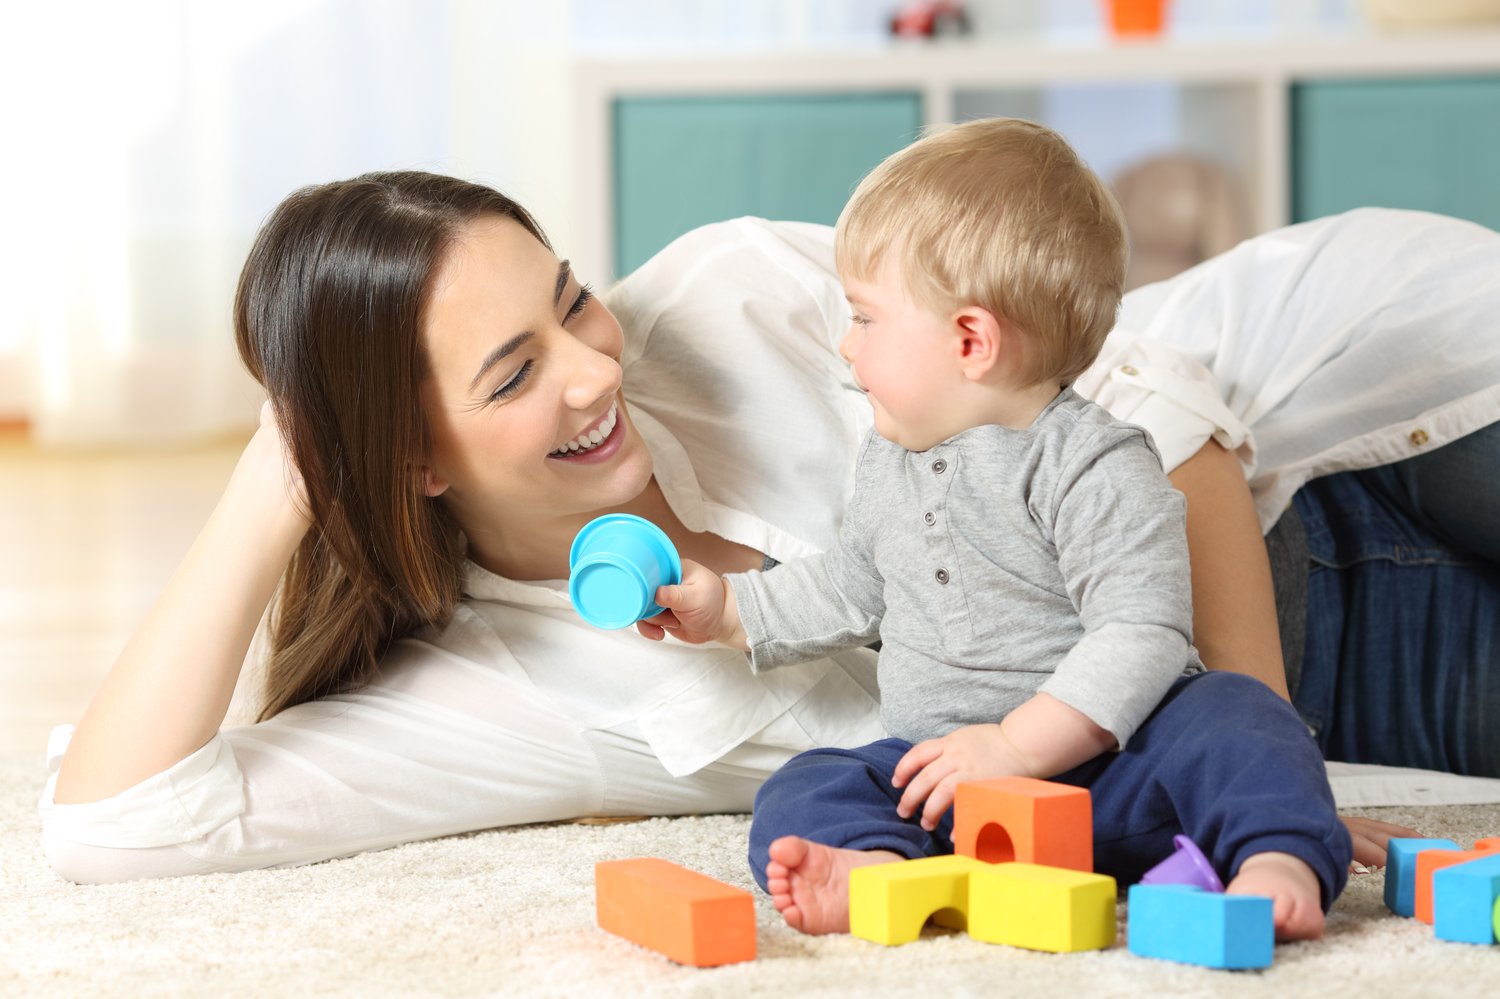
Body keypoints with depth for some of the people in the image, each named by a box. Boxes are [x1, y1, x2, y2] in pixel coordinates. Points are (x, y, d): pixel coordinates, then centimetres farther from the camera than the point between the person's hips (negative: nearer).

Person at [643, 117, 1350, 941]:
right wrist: (734, 610, 28)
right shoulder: (891, 463, 15)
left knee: (1228, 715, -33)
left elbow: (1142, 637, -21)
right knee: (801, 795, -21)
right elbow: (853, 588, 33)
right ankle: (873, 868, -50)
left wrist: (1016, 747, -28)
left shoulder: (1093, 468, -11)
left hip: (1099, 761, -5)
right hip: (938, 776, 5)